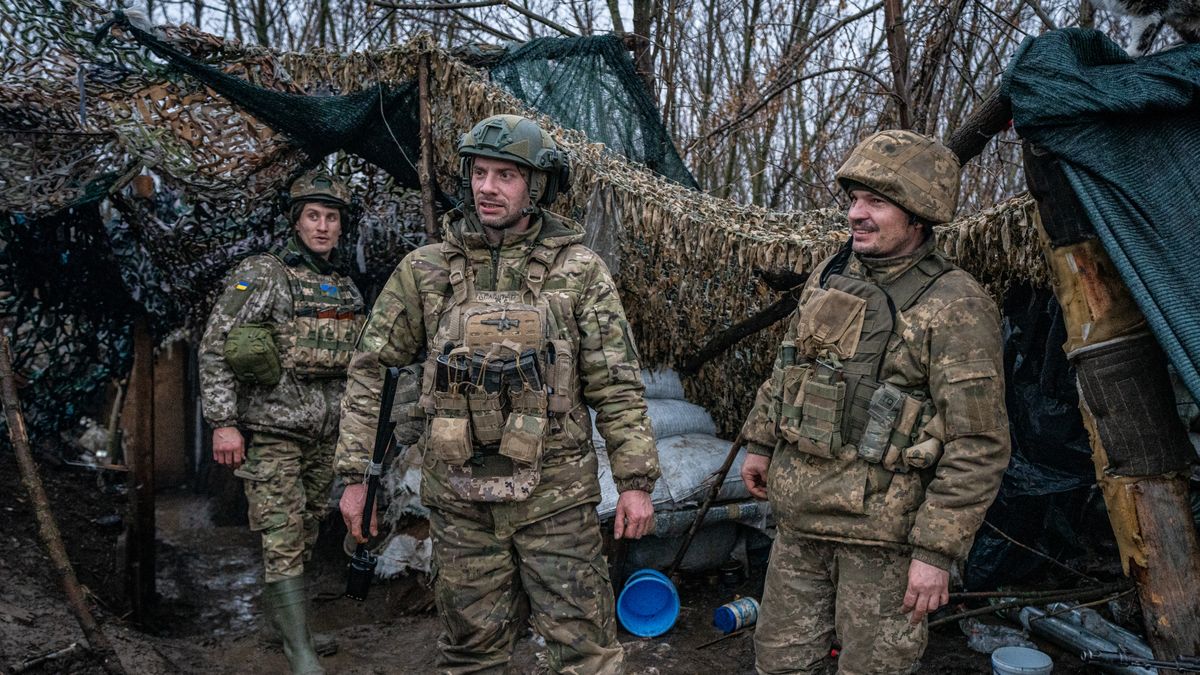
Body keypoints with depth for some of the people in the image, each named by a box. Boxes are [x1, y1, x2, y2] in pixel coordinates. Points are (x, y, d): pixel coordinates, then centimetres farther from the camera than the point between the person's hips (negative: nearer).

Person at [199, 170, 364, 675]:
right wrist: (223, 423, -17)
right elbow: (215, 348, -11)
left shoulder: (347, 288, 11)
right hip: (272, 431, -6)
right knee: (283, 540, -6)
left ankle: (280, 616, 33)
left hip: (325, 436, 6)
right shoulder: (261, 274, -7)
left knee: (306, 534, 15)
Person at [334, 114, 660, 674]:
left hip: (556, 495, -2)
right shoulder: (425, 270, 2)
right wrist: (355, 474, 3)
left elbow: (617, 386, -2)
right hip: (460, 499, 2)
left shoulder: (580, 272, -2)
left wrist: (635, 480, -6)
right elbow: (371, 369, 6)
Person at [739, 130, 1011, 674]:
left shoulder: (955, 306, -16)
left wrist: (937, 550, -18)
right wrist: (760, 441, 19)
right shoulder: (827, 276, 6)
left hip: (882, 532, -6)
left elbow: (977, 446, -17)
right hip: (797, 514, 6)